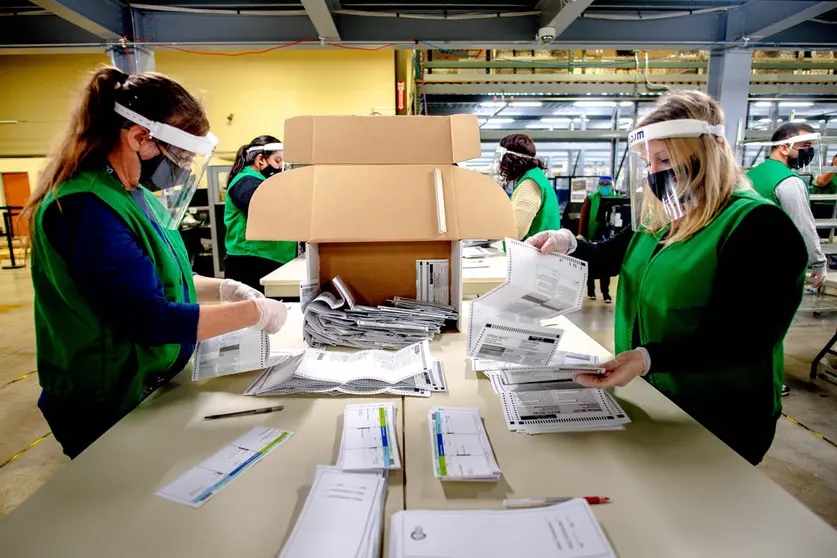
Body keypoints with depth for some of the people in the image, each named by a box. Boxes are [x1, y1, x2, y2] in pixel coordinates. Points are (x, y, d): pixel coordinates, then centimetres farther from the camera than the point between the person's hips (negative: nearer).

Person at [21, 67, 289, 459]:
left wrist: (223, 289, -1)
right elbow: (151, 320, -30)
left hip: (151, 390, 8)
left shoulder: (137, 196, 2)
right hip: (107, 412, -8)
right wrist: (255, 312, -23)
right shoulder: (86, 210, -27)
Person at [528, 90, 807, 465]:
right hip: (646, 400, 7)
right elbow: (607, 257, 13)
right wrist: (566, 242, -10)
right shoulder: (658, 219, 5)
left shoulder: (759, 226, -19)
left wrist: (648, 358, -38)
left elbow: (745, 339, -26)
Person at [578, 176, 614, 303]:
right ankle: (590, 291, 22)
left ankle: (606, 293, 14)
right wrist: (580, 233, -15)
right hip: (591, 237, 0)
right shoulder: (590, 198, 0)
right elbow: (584, 216, -6)